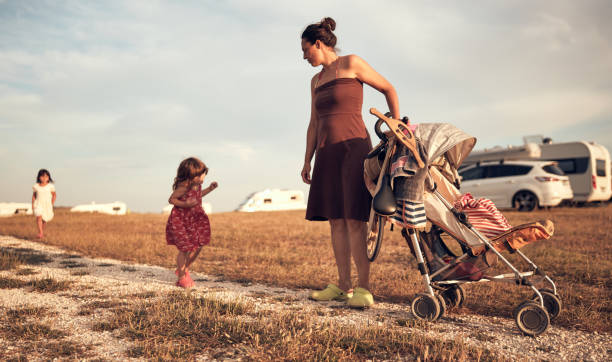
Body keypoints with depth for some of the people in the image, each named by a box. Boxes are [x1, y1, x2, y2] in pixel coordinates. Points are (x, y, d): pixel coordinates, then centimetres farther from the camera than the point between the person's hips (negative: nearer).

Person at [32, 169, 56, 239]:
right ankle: (40, 233, -23)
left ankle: (43, 232, 31)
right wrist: (32, 204, 6)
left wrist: (52, 204, 1)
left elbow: (54, 195, 7)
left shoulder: (50, 186, -3)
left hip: (47, 205, 0)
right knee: (39, 217, -21)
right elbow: (34, 195, 12)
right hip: (38, 204, 0)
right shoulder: (36, 186, 1)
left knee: (44, 220, 9)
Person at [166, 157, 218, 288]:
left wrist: (209, 188, 7)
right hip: (180, 220, -8)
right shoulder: (183, 187, -26)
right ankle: (182, 278, 18)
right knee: (184, 249, -1)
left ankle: (185, 269, 33)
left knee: (198, 246, 9)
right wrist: (185, 204, -31)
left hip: (195, 218, 8)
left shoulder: (197, 184, -2)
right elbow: (171, 199, -17)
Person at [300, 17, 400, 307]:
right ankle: (343, 285, 9)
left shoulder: (351, 64, 1)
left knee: (354, 220, -12)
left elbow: (389, 89, 7)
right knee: (335, 220, 3)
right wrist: (307, 161, 16)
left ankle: (363, 288, -8)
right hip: (327, 152, 7)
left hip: (353, 147, -7)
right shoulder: (316, 81, 20)